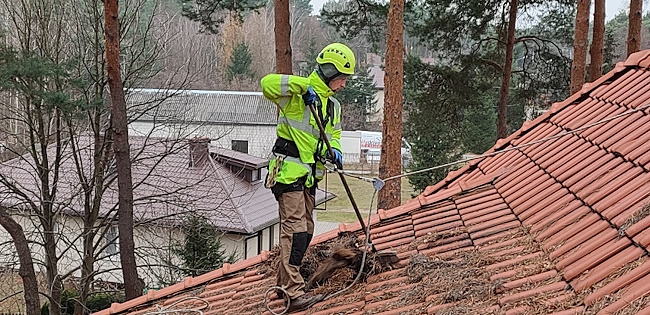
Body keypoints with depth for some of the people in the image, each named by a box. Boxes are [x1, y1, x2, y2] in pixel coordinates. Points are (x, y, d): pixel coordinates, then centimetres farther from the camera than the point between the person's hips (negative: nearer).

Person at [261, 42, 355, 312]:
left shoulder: (333, 105, 16)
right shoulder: (298, 94, -11)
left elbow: (333, 135, 16)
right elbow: (268, 84, -26)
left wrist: (334, 150, -6)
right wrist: (303, 84, -30)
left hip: (309, 176, 9)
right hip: (289, 171, -9)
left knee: (305, 231, 14)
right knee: (295, 230, -13)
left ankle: (284, 284, 28)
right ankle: (294, 293, -13)